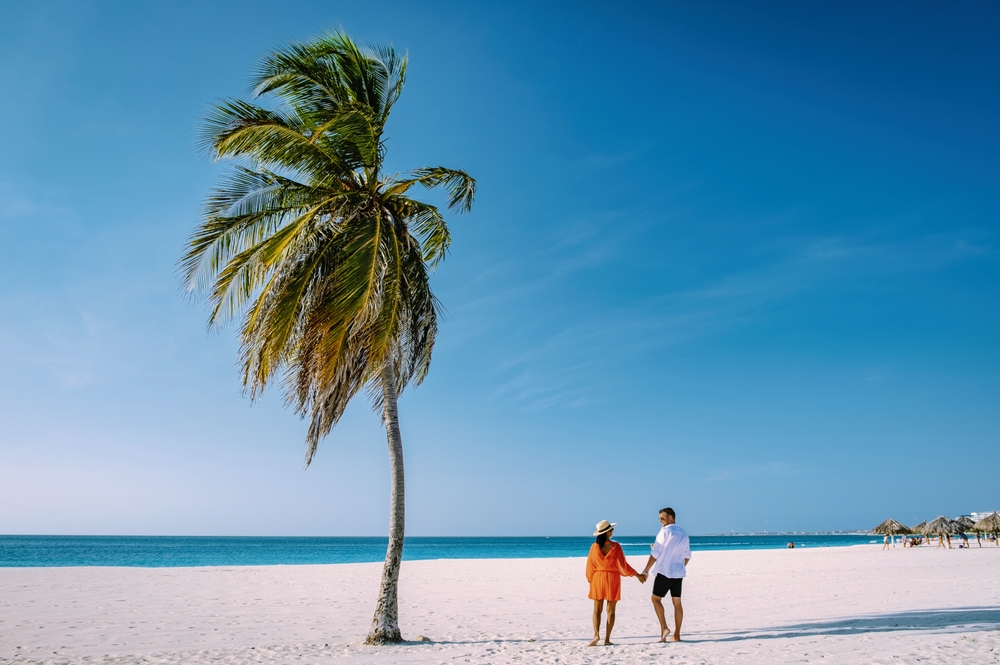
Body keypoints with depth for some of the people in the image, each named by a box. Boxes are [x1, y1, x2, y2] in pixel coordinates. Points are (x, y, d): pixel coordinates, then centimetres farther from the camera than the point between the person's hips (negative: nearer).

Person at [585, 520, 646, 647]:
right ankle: (607, 639, 4)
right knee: (611, 610, 6)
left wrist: (590, 580, 15)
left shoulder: (594, 546, -4)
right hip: (612, 579, -2)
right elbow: (623, 565, -8)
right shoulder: (615, 546, -10)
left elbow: (590, 566, 1)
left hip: (598, 579, 2)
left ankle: (596, 634, -11)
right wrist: (637, 575, 3)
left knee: (597, 609, 7)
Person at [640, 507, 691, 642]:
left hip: (665, 572, -7)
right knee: (677, 602, 8)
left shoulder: (665, 531, -11)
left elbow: (655, 553, -14)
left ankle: (664, 628, -9)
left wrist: (646, 571, -10)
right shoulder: (683, 534, 12)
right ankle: (677, 634, 10)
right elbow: (687, 555, 18)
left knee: (656, 599, 4)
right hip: (679, 573, 7)